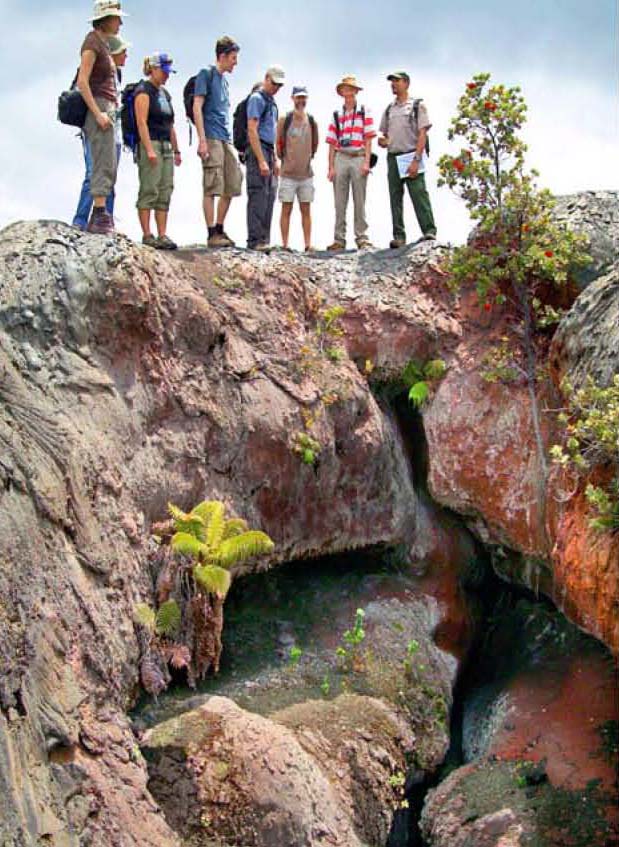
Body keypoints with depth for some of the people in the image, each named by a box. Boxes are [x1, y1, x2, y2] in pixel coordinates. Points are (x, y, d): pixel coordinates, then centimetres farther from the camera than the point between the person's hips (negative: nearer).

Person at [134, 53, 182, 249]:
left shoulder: (165, 93, 20)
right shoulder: (144, 91, -5)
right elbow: (141, 122, -14)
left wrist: (176, 150, 18)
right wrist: (149, 150, -21)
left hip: (166, 147, 8)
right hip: (150, 144, -8)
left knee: (165, 191, 4)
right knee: (149, 190, -8)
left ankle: (162, 235, 4)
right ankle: (147, 235, -7)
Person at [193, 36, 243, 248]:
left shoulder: (224, 80, 21)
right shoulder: (206, 74, -2)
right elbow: (197, 108, -9)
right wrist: (202, 140, -17)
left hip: (226, 140, 8)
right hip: (212, 139, -8)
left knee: (232, 186, 7)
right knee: (212, 188, -9)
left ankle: (220, 229, 15)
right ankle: (212, 234, -8)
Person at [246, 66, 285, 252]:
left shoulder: (272, 101, 21)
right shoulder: (257, 98, -8)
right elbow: (252, 130, -16)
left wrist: (275, 160, 21)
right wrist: (261, 161, -21)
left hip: (268, 152, 9)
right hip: (257, 152, -9)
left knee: (270, 196, 7)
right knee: (258, 196, -12)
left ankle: (264, 239, 10)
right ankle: (255, 240, -13)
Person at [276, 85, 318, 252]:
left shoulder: (312, 122, 8)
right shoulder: (284, 120, -1)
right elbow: (278, 144, 4)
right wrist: (283, 159, 7)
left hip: (306, 174, 3)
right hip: (288, 173, -3)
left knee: (306, 210, 4)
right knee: (286, 210, -2)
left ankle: (308, 245, 5)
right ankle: (285, 245, 0)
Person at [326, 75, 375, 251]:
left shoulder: (364, 112, 8)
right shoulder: (336, 116, 14)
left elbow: (368, 139, 1)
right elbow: (332, 144, 10)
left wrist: (366, 162, -9)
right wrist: (331, 167, 2)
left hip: (358, 158, -2)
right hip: (341, 158, 2)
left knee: (359, 201, -1)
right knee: (340, 202, 1)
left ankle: (362, 237, 1)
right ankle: (339, 239, 3)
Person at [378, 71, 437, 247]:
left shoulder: (417, 105, 3)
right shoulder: (389, 109, 19)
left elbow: (422, 134, -6)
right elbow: (384, 135, 23)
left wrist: (416, 160, -16)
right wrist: (382, 141, -4)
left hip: (411, 156, -5)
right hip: (393, 157, 5)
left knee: (419, 195, -13)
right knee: (395, 198, 3)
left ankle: (429, 232, -15)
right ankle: (399, 237, 6)